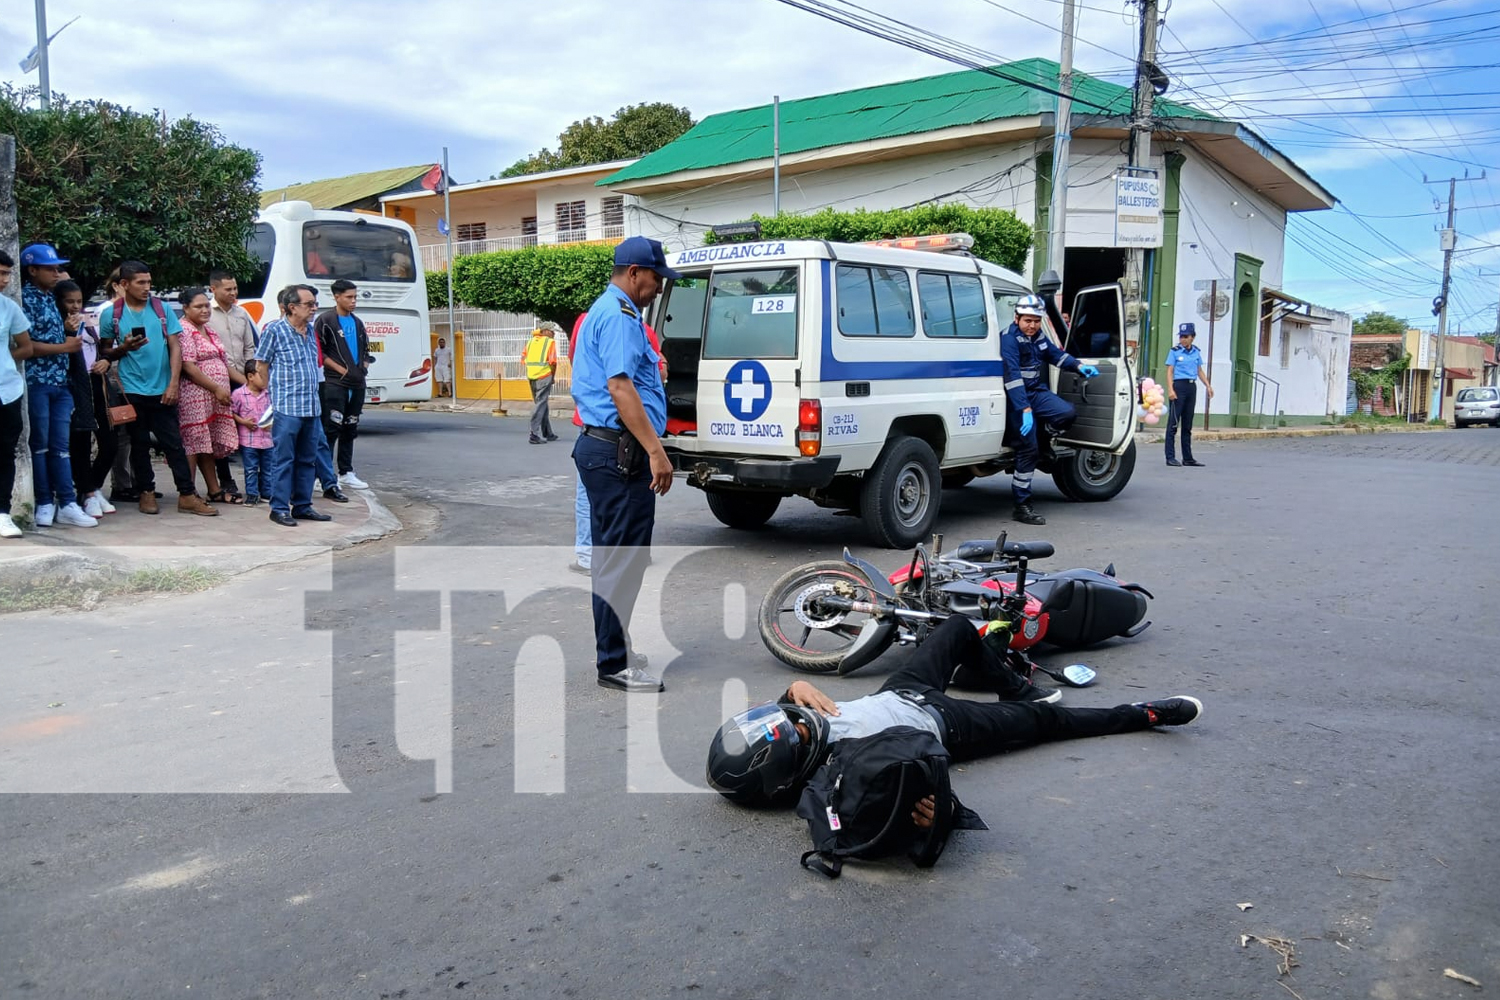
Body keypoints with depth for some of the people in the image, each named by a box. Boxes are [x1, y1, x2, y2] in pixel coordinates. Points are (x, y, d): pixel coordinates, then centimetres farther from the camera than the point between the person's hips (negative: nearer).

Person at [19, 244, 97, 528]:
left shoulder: (51, 298, 15)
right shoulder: (25, 299, -8)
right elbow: (26, 346, -16)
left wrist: (70, 331, 7)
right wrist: (65, 347, -12)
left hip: (60, 382, 7)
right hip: (36, 382, -7)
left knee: (61, 445, 5)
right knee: (39, 445, 1)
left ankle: (67, 504, 6)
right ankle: (44, 503, 8)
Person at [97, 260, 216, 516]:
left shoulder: (162, 309, 3)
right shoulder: (111, 314, 2)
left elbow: (175, 347, 1)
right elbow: (105, 352, 9)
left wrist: (173, 383, -8)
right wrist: (124, 347, -12)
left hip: (163, 390, 0)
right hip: (132, 390, 0)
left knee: (174, 442, 1)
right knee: (139, 443, 8)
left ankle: (187, 495, 3)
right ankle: (146, 493, 18)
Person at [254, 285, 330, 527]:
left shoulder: (311, 330, 13)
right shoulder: (274, 330, -5)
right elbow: (261, 366, -1)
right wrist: (269, 398, 0)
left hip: (311, 407, 6)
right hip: (286, 408, -6)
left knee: (307, 459, 11)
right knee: (283, 460, -2)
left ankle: (302, 505, 20)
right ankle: (279, 509, 5)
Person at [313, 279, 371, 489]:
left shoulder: (357, 323, 16)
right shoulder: (325, 320, -4)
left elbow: (365, 350, 26)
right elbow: (319, 353, -9)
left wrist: (364, 367, 7)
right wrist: (342, 370, -13)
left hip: (357, 384, 7)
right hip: (335, 383, -7)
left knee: (350, 428, 11)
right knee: (331, 428, -9)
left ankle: (346, 473, 18)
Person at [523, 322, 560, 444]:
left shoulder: (531, 341, 16)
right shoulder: (550, 342, -2)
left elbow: (523, 359, 12)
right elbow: (552, 361, -12)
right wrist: (553, 376, 1)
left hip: (531, 376, 6)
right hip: (544, 376, -6)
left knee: (541, 403, 16)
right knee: (540, 404, -5)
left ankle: (547, 434, 23)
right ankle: (535, 434, -9)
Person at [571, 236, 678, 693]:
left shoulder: (603, 310, 21)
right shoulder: (619, 316, -13)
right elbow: (621, 387, -24)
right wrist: (656, 450, -26)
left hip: (600, 446, 11)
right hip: (619, 452, -11)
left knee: (613, 555, 16)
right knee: (623, 557, -7)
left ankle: (612, 645, 26)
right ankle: (614, 664, -1)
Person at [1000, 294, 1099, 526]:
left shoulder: (1039, 336, 8)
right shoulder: (1009, 339, -17)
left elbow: (1056, 354, 25)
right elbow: (1013, 376, -26)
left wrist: (1079, 366, 7)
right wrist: (1025, 410, -34)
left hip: (1038, 392, 7)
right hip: (1017, 399, -7)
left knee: (1068, 413, -18)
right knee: (1027, 449, -11)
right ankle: (1021, 507, -5)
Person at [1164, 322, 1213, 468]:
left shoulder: (1196, 352, 11)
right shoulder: (1174, 351, -3)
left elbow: (1200, 371, 18)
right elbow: (1170, 371, -7)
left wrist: (1208, 386, 9)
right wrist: (1170, 389, -17)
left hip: (1192, 387, 5)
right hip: (1179, 386, -5)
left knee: (1188, 424, 10)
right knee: (1173, 423, -5)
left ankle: (1188, 458, 15)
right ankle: (1170, 457, -3)